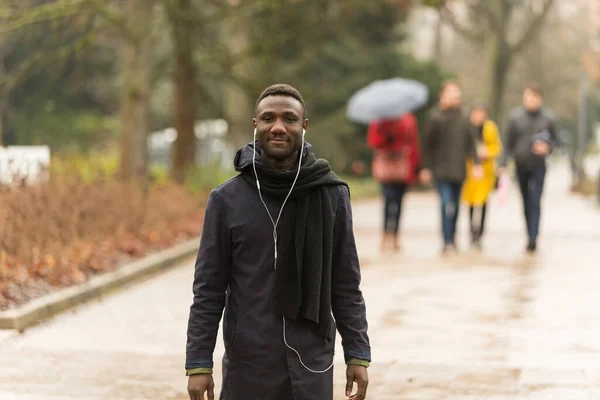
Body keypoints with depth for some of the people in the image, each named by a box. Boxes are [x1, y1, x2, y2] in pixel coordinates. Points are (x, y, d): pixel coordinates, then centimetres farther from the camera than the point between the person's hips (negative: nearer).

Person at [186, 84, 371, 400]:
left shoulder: (332, 195, 1)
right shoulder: (227, 199, -2)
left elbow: (346, 284, 4)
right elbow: (209, 289, -1)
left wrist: (358, 355, 1)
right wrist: (198, 363, -5)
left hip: (312, 365, 1)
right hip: (248, 365, -1)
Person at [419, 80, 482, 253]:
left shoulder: (463, 119, 9)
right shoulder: (435, 117, -2)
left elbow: (471, 143, 11)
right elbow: (427, 144, 0)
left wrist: (476, 163, 1)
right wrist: (426, 168, -2)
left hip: (459, 170, 4)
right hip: (441, 169, -4)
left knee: (455, 206, 10)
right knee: (448, 205, -13)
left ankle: (452, 239, 22)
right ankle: (448, 241, -11)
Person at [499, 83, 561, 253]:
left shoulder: (548, 117, -4)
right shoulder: (515, 116, -2)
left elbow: (557, 140, 6)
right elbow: (509, 143, 1)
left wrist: (548, 147, -16)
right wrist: (504, 165, -5)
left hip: (538, 166, -2)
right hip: (521, 166, 2)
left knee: (535, 202, -12)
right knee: (526, 203, 8)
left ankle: (533, 238, -18)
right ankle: (530, 237, 16)